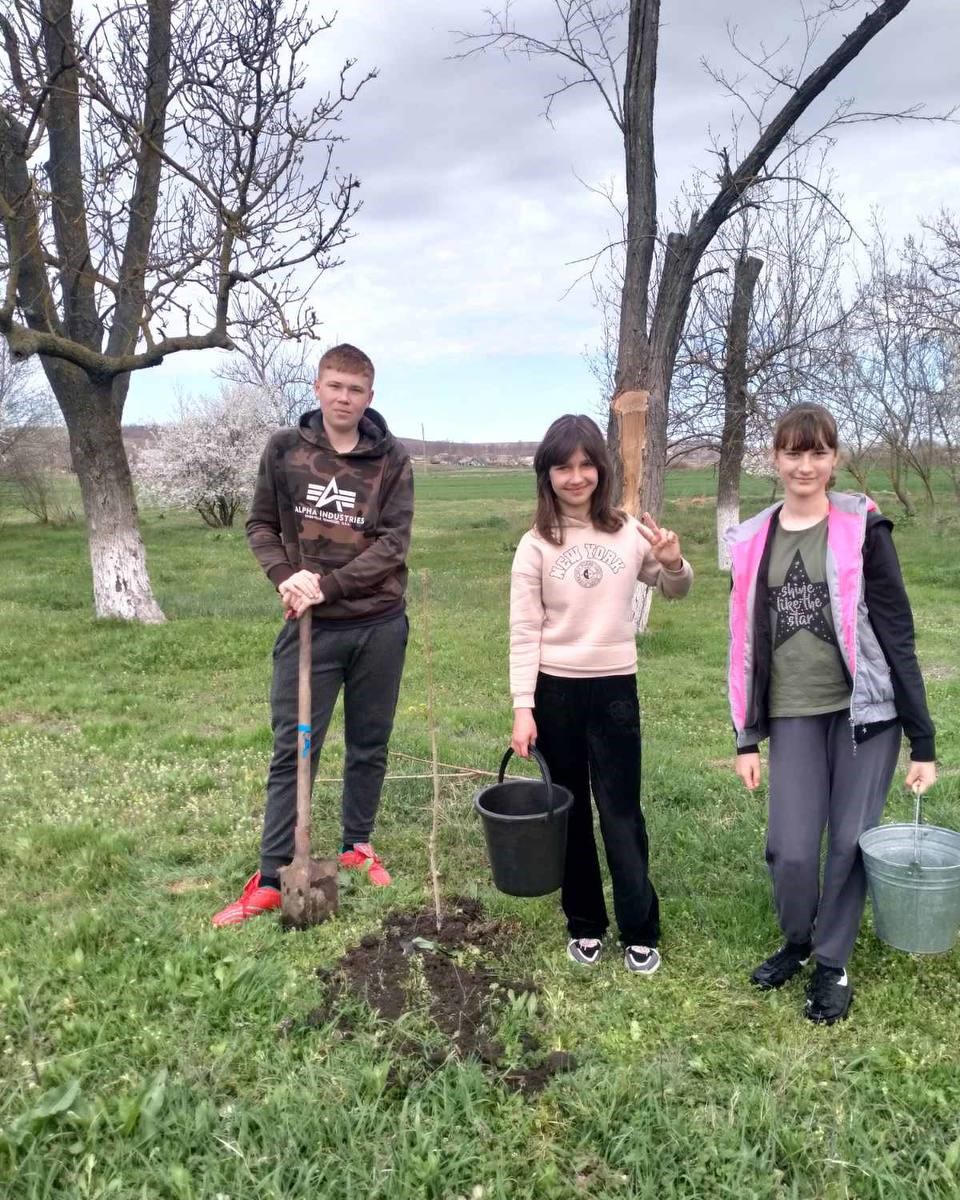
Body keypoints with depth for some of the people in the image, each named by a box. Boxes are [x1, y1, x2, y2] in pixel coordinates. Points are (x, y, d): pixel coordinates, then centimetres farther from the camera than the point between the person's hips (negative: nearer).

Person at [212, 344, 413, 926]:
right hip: (311, 627, 0)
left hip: (379, 625, 0)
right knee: (291, 751, 2)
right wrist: (286, 576, -12)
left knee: (370, 746, 13)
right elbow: (261, 524, 7)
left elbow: (394, 543, -10)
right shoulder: (285, 449, 1)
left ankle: (359, 844, 33)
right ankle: (272, 878, 11)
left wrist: (327, 584, -19)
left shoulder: (392, 459, -3)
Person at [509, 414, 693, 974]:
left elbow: (677, 590, 13)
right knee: (570, 811, 12)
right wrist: (523, 709, -11)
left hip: (616, 688, 1)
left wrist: (673, 563, -10)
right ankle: (585, 924, 28)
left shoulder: (629, 532, 0)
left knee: (621, 812, 5)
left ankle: (641, 931, 21)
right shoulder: (536, 545, -4)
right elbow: (525, 632, -5)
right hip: (555, 691, 0)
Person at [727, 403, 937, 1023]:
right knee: (790, 850, -4)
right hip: (794, 714, 2)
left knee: (850, 843, 4)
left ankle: (833, 965, 27)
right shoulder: (754, 541, 4)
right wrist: (747, 737, 8)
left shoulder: (862, 528, -6)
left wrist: (923, 741, -7)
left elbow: (897, 634, -6)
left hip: (865, 710, -2)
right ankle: (797, 942, 27)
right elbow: (746, 645, 8)